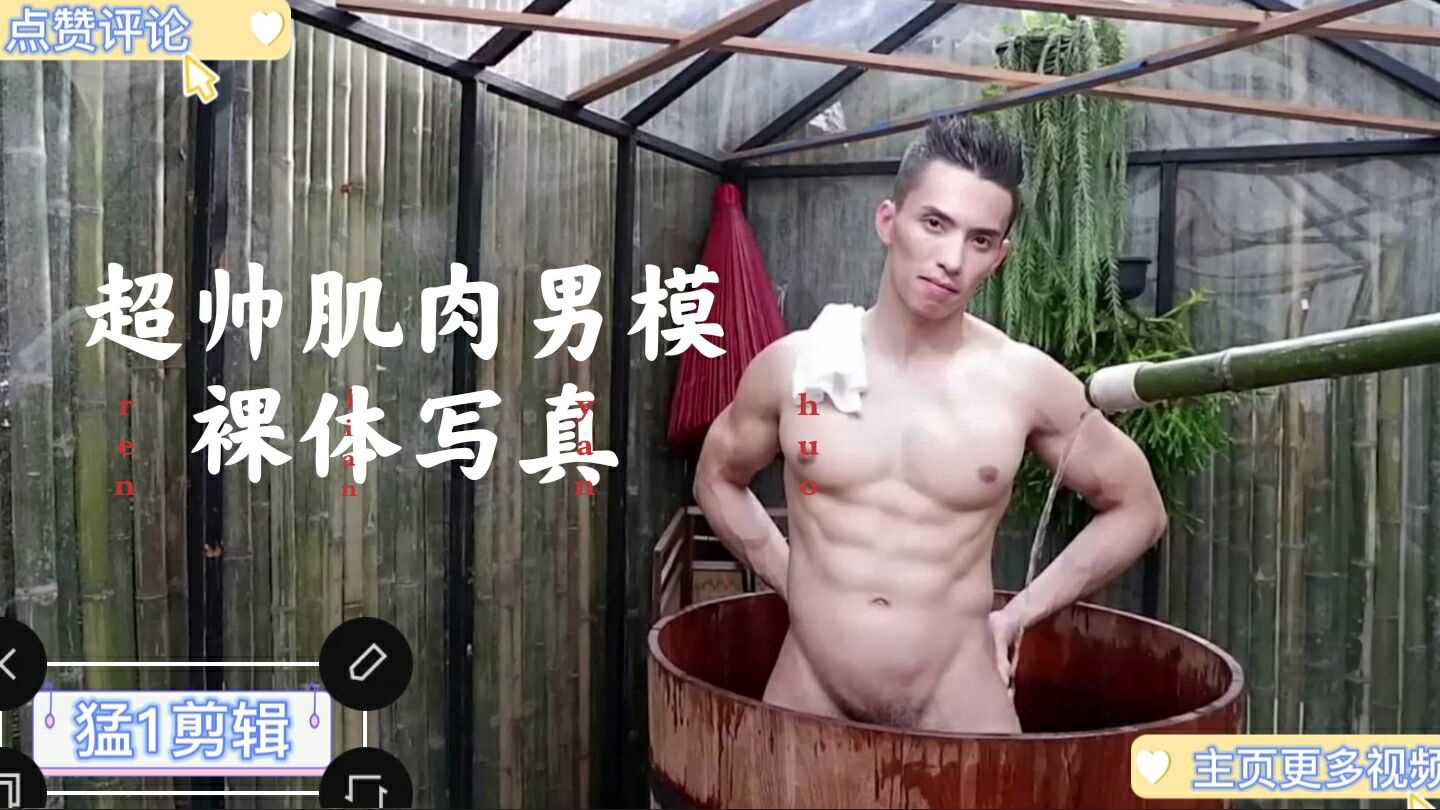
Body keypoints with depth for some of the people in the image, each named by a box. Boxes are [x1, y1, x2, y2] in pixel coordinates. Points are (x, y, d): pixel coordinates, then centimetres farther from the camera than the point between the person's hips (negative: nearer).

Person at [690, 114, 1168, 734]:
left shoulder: (1026, 382, -7)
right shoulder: (794, 364, -5)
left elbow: (1137, 510, 7)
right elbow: (717, 479, 14)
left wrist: (1017, 616, 4)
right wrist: (794, 585, 8)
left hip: (958, 704, 0)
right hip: (809, 696, 1)